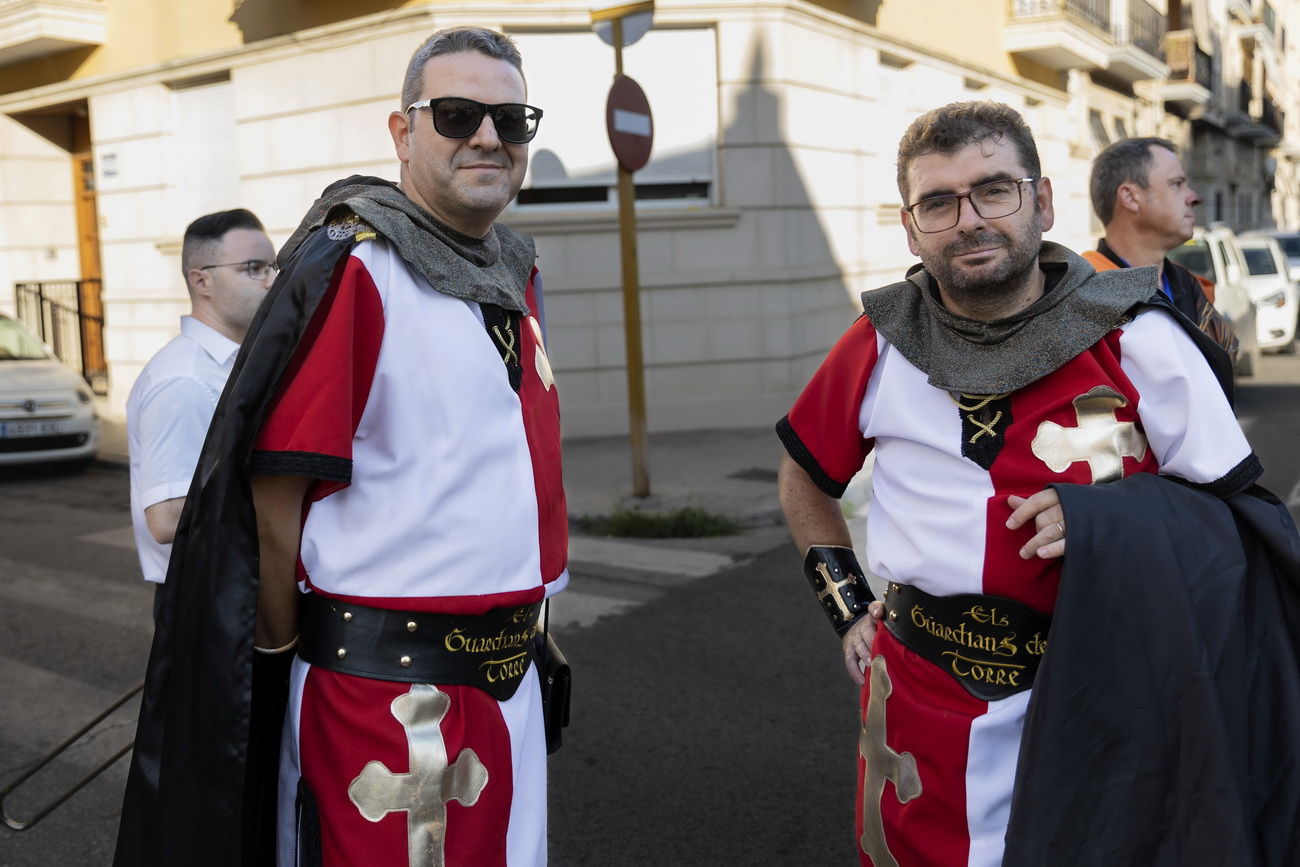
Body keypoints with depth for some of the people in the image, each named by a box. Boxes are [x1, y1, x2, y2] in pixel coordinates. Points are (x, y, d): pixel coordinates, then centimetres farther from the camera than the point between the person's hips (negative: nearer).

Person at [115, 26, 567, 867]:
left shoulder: (516, 272, 9)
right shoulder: (352, 269, -15)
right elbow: (276, 490, -14)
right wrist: (287, 650, -5)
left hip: (512, 672, 8)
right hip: (387, 684, -7)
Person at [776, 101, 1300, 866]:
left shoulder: (1136, 338, -8)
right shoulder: (882, 345, -2)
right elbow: (804, 479, 14)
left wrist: (1110, 523, -19)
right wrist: (847, 606, 7)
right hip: (924, 701, 2)